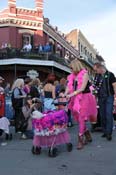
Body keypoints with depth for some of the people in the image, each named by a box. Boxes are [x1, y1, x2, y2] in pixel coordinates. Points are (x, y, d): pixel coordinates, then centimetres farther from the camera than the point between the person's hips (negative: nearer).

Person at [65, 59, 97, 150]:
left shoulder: (84, 74, -8)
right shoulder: (72, 76, 11)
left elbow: (82, 88, -16)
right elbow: (69, 87, 4)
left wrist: (72, 94, -22)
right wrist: (65, 95, -13)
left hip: (85, 98, -7)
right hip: (76, 99, 7)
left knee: (81, 119, -7)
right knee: (79, 119, 11)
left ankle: (80, 140, 1)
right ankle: (88, 136, 29)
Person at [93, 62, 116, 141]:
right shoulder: (97, 77, 12)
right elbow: (95, 87, 18)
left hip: (109, 97, -5)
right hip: (101, 98, 5)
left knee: (109, 115, -10)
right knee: (102, 116, 6)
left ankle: (109, 133, -8)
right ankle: (105, 132, 15)